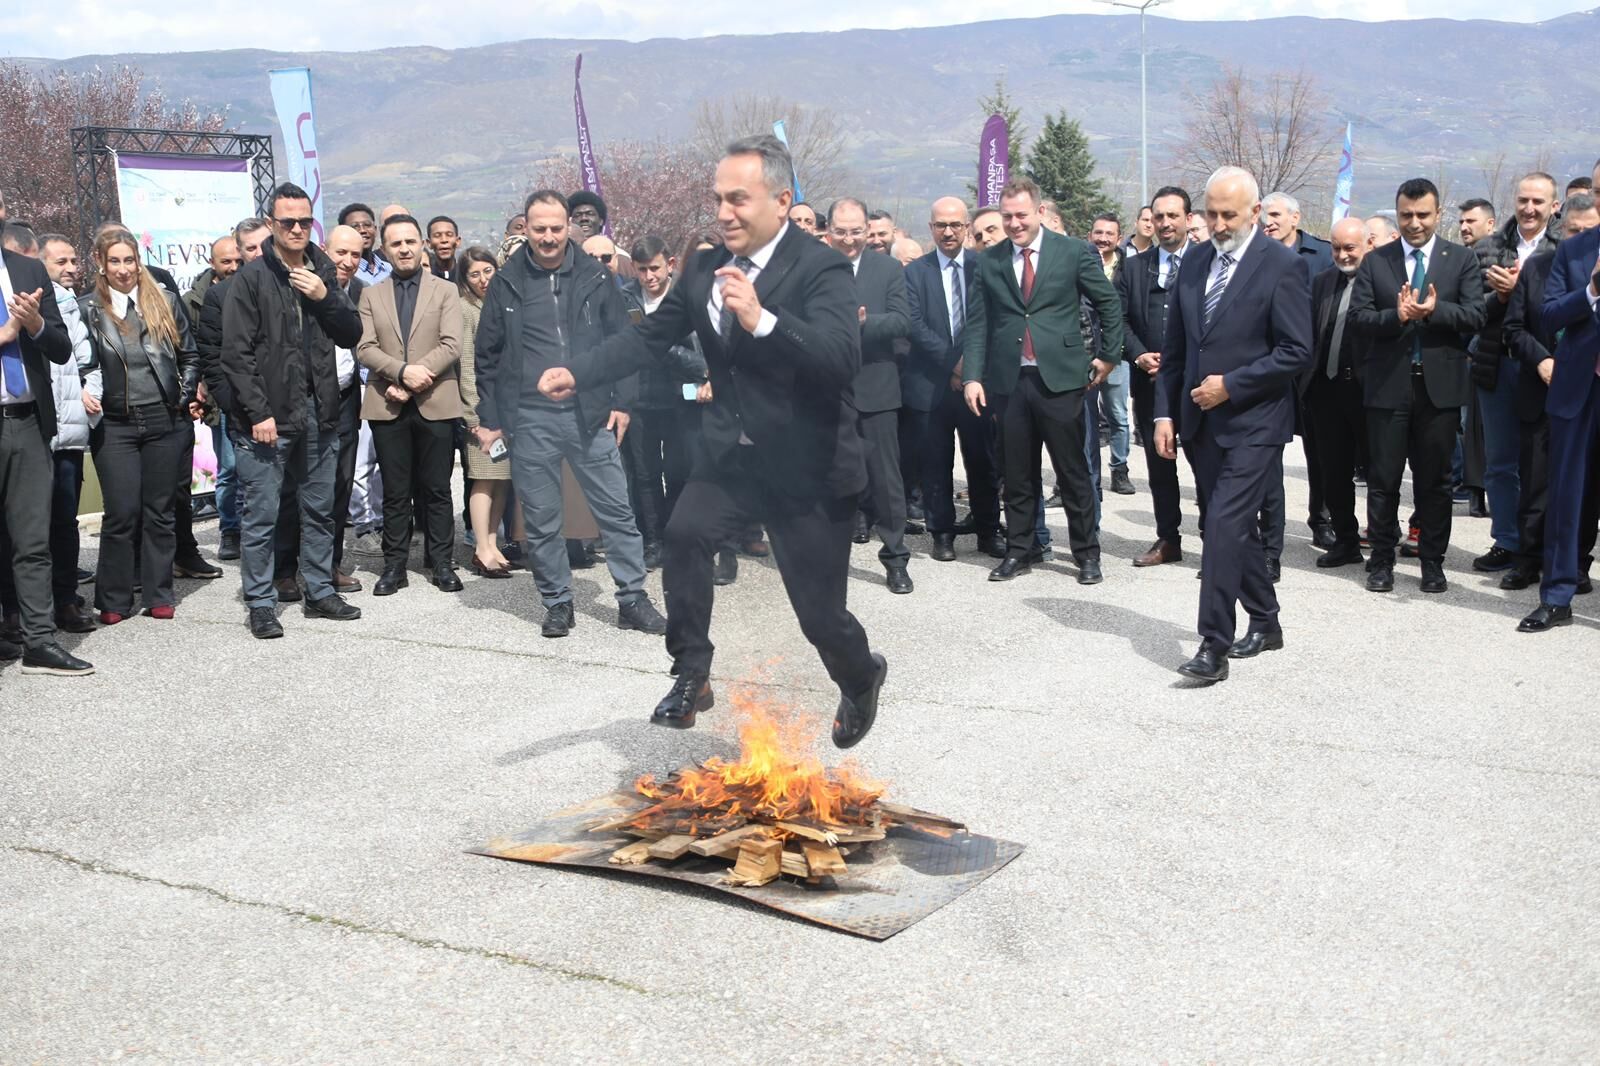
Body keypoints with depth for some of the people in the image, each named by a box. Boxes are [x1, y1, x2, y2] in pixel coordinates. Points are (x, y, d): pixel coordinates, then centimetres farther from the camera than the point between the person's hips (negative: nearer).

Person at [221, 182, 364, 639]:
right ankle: (261, 604, 9)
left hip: (318, 414, 5)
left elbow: (352, 335, 9)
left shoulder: (323, 272, 10)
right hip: (266, 417, -5)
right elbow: (236, 352, -10)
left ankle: (320, 592, 25)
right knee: (261, 515, 0)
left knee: (320, 510, 13)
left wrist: (326, 298, -8)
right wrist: (258, 412, -15)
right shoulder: (252, 278, -6)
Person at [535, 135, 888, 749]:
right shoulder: (705, 268, 3)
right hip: (732, 449, 5)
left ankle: (862, 679, 37)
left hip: (808, 463, -5)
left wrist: (761, 320, -45)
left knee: (819, 612, 2)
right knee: (684, 534, -23)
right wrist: (578, 375, -7)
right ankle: (691, 676, -5)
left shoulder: (822, 268, -17)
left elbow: (843, 360, -32)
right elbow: (651, 335, 6)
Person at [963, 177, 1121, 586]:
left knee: (1074, 473, 4)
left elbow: (1109, 304, 8)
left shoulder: (1074, 252, 0)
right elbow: (977, 323, 6)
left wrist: (1109, 355, 8)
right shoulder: (989, 261, 6)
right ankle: (1017, 552, 21)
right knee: (1017, 475, 10)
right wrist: (972, 376, -2)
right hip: (1009, 381, 2)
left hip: (1061, 379, -2)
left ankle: (1087, 553, 15)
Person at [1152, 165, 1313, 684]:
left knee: (1225, 528, -13)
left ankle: (1214, 647, -9)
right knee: (1235, 526, 15)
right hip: (1201, 422, 7)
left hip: (1252, 422, -6)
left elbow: (1297, 351, -12)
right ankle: (1264, 623, 31)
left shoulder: (1283, 266, -8)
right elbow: (1175, 347, 13)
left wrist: (1230, 385, -16)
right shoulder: (1194, 262, 10)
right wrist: (1165, 412, 6)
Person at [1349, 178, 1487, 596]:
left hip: (1440, 384, 0)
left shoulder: (1462, 260, 4)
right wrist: (1397, 316, -20)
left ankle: (1432, 562, 18)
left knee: (1435, 479, 8)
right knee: (1383, 478, 5)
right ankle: (1382, 561, 16)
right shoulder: (1375, 261, 6)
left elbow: (1475, 317, -6)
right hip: (1388, 384, 0)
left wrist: (1433, 310, -22)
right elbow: (1358, 317, -3)